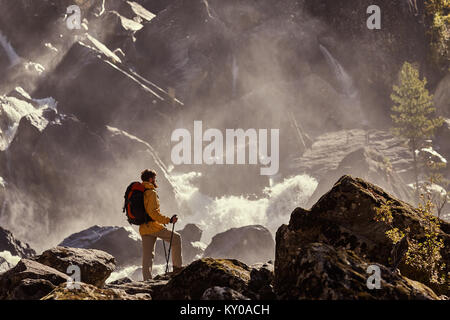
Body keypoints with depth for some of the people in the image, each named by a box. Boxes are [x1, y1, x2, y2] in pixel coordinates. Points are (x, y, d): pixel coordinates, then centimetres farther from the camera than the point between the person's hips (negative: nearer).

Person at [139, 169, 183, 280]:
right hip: (153, 226, -8)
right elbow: (152, 212, -22)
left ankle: (147, 280, 4)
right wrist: (168, 220, -19)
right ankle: (177, 267, 7)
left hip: (143, 228, 8)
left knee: (147, 256, 7)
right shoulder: (151, 193, -13)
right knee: (176, 238, 7)